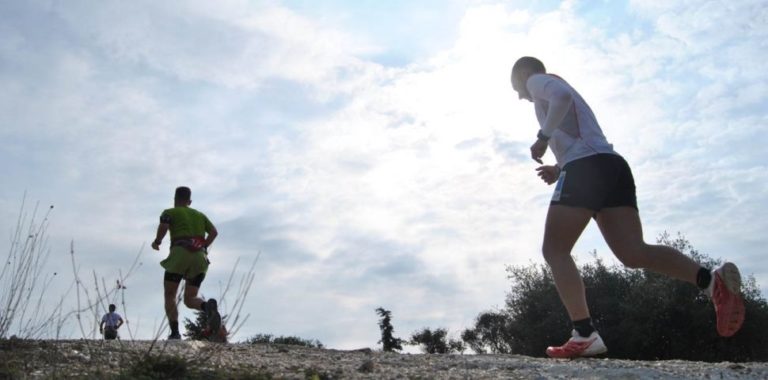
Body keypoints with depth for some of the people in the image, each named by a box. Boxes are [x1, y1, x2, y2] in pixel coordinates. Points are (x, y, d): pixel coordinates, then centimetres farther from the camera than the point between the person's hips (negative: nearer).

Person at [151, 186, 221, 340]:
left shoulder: (170, 212, 15)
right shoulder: (200, 215, 28)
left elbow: (163, 226, -7)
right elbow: (214, 232, 13)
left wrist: (157, 242, 10)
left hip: (180, 254, -4)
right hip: (200, 258, 4)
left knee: (169, 296, 7)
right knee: (190, 299, 8)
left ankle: (175, 332, -12)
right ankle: (208, 306, -26)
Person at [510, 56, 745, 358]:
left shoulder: (539, 80, 13)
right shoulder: (554, 89, 38)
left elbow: (562, 95, -14)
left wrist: (543, 137, -8)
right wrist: (560, 169, 27)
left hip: (585, 166, -8)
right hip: (613, 165, 8)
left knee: (554, 250, -6)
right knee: (633, 252, -5)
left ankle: (585, 335, -19)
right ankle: (712, 280, -25)